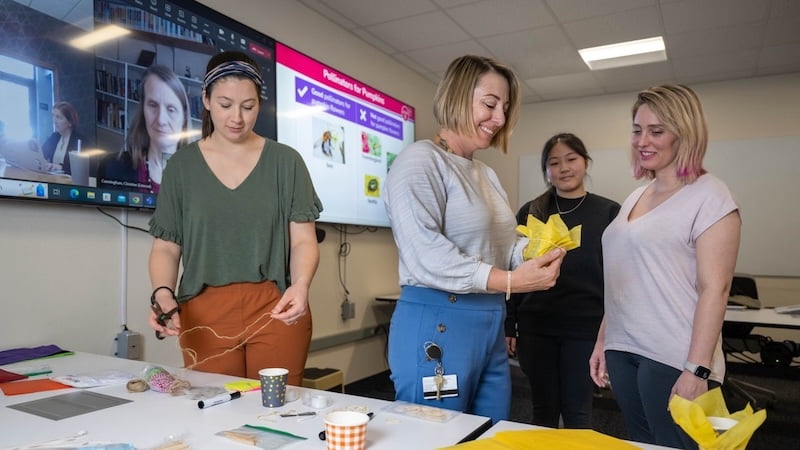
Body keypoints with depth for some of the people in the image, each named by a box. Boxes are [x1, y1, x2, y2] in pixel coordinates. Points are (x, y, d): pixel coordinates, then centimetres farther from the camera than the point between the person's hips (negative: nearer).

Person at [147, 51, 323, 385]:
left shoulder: (285, 161, 2)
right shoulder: (182, 166, 6)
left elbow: (303, 240, -1)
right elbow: (166, 247, 6)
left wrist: (301, 284, -20)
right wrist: (163, 293, -13)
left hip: (276, 311, 0)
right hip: (204, 313, 1)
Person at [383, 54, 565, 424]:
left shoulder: (486, 174, 17)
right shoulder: (420, 161, -11)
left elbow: (501, 245, 14)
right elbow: (424, 255, -23)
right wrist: (509, 281, -27)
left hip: (491, 327, 9)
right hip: (436, 328, -9)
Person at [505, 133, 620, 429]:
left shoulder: (609, 213, 0)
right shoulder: (530, 212, 4)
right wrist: (509, 326, 4)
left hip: (585, 327, -1)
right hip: (535, 326, 2)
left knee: (577, 412, 10)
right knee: (543, 410, 13)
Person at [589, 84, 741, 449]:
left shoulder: (709, 196, -7)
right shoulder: (635, 196, 13)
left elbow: (714, 289, -13)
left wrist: (698, 370, -17)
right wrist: (603, 340, 13)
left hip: (673, 359, -6)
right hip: (624, 350, 7)